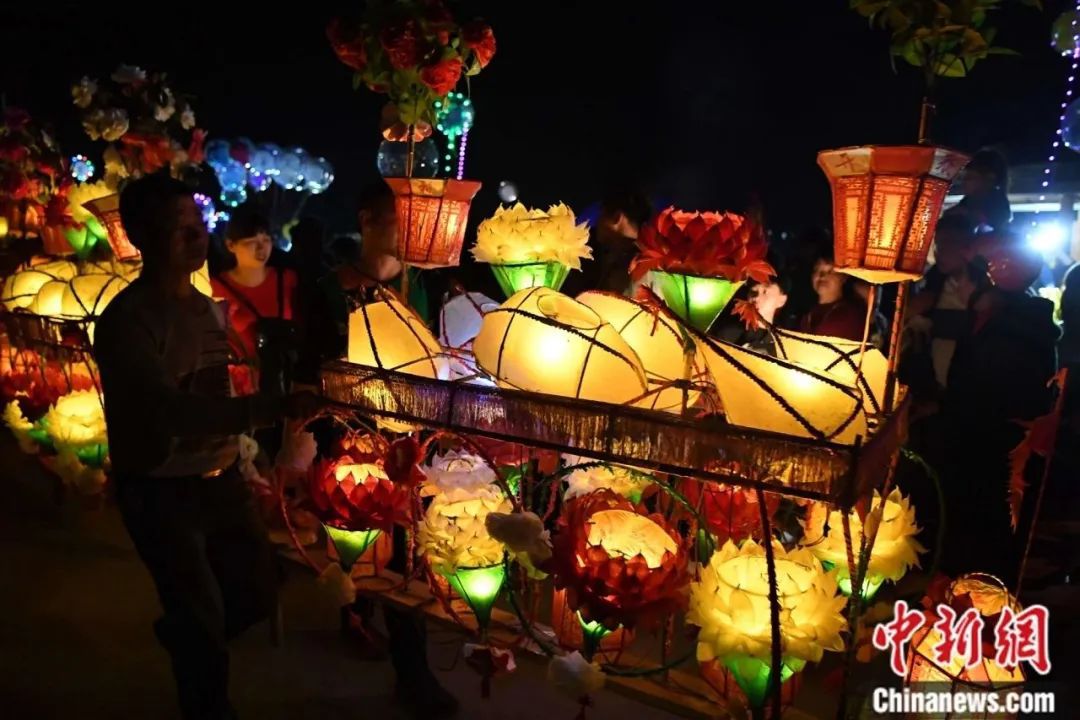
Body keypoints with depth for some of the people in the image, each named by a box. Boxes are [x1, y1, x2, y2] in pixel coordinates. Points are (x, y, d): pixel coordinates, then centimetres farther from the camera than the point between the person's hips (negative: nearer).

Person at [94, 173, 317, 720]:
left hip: (220, 479, 7)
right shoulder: (127, 321, -19)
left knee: (256, 595, 16)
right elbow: (171, 409, -32)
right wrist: (274, 408, -43)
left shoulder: (207, 307, 5)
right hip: (161, 492, -6)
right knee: (204, 621, 5)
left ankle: (184, 641, 47)